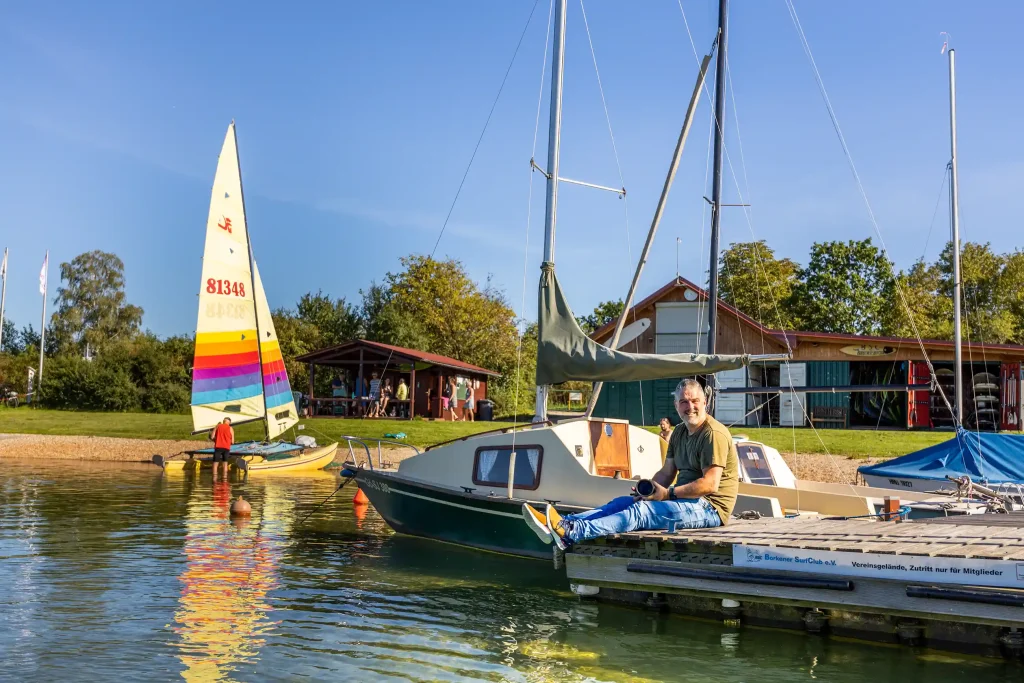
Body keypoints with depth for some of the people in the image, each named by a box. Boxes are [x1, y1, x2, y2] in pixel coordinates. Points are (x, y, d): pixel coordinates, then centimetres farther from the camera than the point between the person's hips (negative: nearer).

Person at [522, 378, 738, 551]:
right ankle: (558, 525, -19)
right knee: (621, 503, -4)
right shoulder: (680, 432, 17)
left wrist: (668, 493, -19)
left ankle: (571, 533, -44)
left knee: (640, 511, -27)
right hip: (685, 498, 9)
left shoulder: (713, 433, -13)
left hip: (708, 507, -9)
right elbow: (666, 473, 14)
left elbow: (710, 484, -21)